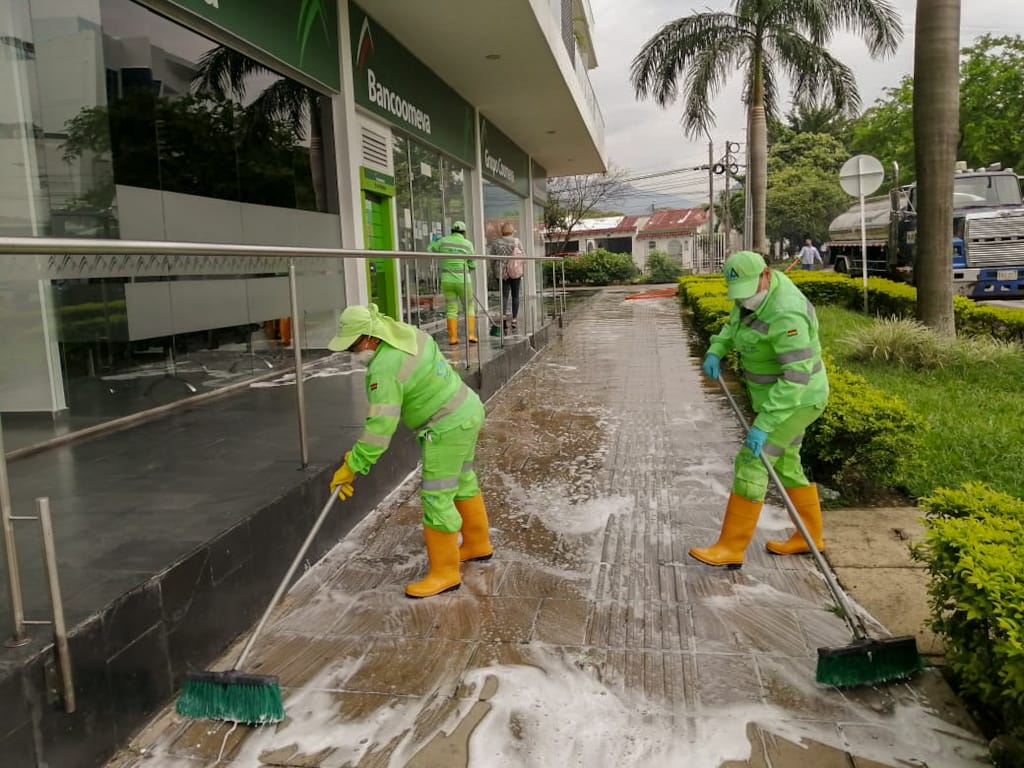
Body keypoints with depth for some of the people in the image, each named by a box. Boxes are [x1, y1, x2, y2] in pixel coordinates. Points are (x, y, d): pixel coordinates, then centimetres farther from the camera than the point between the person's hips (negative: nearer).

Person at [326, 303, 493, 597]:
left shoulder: (385, 368, -26)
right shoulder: (409, 333, 0)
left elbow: (380, 427, -27)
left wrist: (352, 466, -20)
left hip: (447, 429, -10)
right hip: (467, 410, 10)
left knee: (436, 498, -2)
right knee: (463, 482, 24)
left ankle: (444, 572, 9)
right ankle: (478, 545, 41)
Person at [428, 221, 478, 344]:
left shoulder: (444, 241, 0)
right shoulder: (467, 244, -4)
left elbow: (430, 249, 17)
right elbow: (472, 265, 1)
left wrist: (437, 242, 33)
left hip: (447, 280, 2)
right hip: (463, 280, -2)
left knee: (451, 309, 6)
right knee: (469, 308, 11)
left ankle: (452, 337, 1)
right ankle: (471, 334, 0)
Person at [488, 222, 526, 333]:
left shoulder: (495, 243, 2)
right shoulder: (517, 242, -1)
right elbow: (522, 257, -3)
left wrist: (494, 273, 11)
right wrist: (522, 271, 5)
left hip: (502, 273, 1)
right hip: (515, 272, -1)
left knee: (504, 295, 4)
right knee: (515, 295, 8)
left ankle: (503, 315, -17)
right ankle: (514, 319, 7)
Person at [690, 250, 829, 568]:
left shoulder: (785, 314, -31)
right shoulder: (763, 286, -1)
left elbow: (796, 376, -35)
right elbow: (738, 323, 16)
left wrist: (763, 424, -37)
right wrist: (715, 350, -1)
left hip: (795, 400, -10)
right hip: (778, 394, 10)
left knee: (750, 463, -9)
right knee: (784, 464, 17)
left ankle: (730, 547, -2)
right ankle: (810, 537, 30)